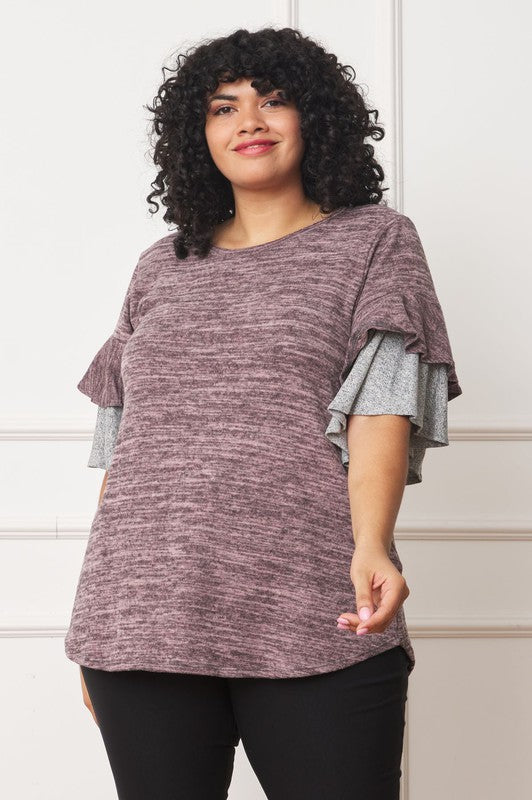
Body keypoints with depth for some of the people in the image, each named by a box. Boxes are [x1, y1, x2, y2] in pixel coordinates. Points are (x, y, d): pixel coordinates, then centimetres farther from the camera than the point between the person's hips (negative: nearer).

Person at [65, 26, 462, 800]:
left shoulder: (374, 242, 10)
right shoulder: (160, 268, 19)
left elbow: (380, 407, -3)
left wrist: (371, 545, -21)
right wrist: (95, 622, 15)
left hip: (312, 620, -3)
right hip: (143, 614, 3)